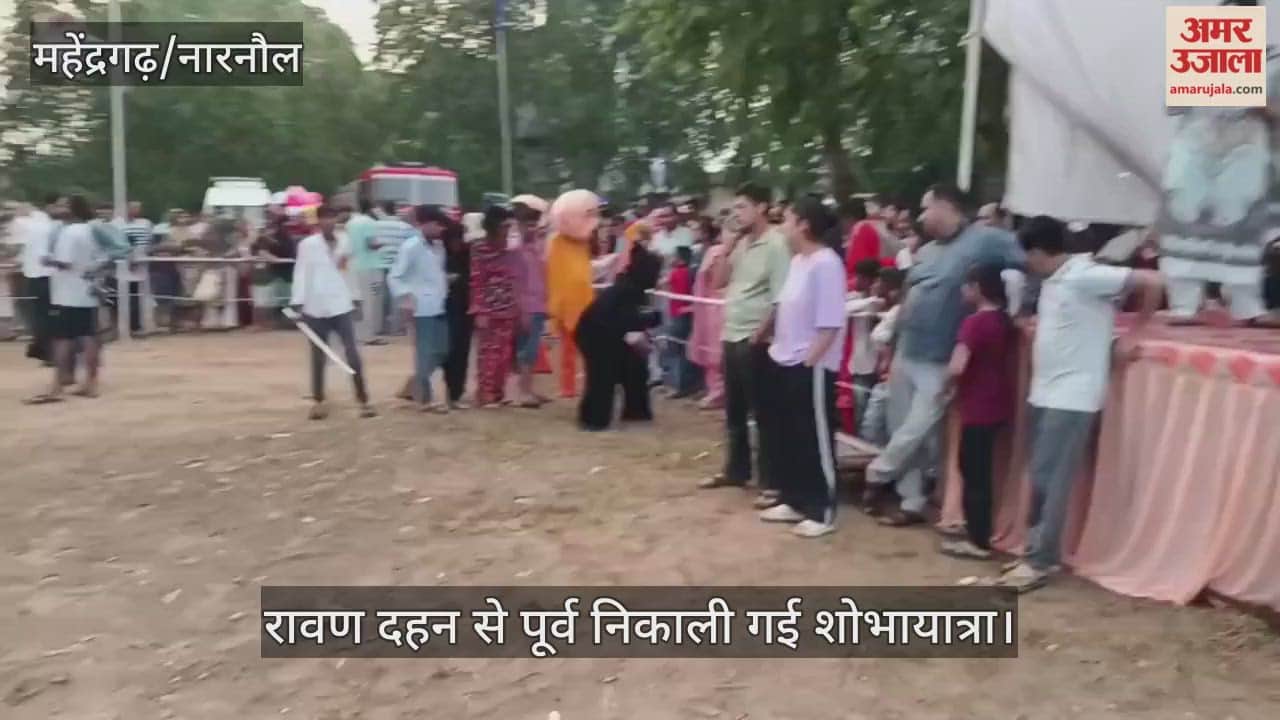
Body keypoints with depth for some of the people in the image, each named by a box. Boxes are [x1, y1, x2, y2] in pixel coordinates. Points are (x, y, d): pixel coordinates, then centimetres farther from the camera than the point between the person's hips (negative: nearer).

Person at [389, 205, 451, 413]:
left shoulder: (438, 246, 13)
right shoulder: (411, 247, -9)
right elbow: (394, 277, -11)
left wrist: (445, 291, 10)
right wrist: (405, 299, -19)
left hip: (439, 308, 8)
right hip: (422, 309, -8)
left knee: (441, 352, 11)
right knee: (425, 354, -2)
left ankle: (417, 388, 26)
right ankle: (424, 399, 9)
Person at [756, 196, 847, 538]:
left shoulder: (826, 264, -17)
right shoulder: (797, 261, 12)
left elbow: (831, 324, -20)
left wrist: (809, 360, -19)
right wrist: (778, 346, 11)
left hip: (812, 367, -9)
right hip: (786, 363, 9)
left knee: (816, 441, 0)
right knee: (786, 438, 15)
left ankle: (823, 512, 11)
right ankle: (793, 501, 28)